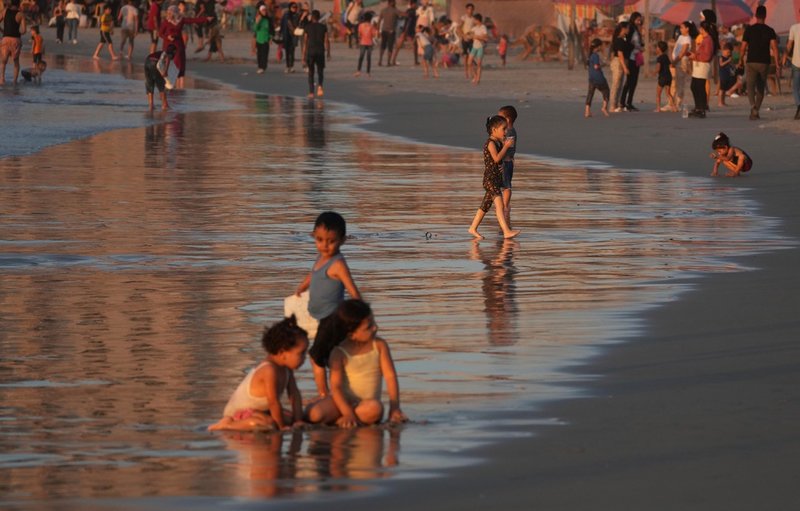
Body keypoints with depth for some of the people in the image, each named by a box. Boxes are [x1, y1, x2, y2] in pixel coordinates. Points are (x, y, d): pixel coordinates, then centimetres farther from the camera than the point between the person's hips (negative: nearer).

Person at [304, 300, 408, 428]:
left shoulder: (380, 345, -3)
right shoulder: (339, 353, -9)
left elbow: (390, 376, -7)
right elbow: (335, 387, -13)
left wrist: (394, 407, -20)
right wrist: (347, 414, -27)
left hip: (367, 403, 1)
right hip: (345, 400, -1)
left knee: (375, 408, -38)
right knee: (314, 414, -30)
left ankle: (340, 421, -19)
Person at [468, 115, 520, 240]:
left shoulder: (499, 143, 13)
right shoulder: (490, 143, -14)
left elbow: (503, 158, 16)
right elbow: (496, 158, -23)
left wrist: (505, 145, 5)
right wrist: (506, 146, -17)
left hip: (497, 178, 10)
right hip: (490, 178, -10)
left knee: (486, 205, 16)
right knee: (499, 203, -18)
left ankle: (473, 228, 25)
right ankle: (506, 231, -27)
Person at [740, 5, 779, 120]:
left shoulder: (749, 30, -2)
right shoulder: (770, 31, 0)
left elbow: (743, 47, 1)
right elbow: (774, 47, -9)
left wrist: (742, 59, 18)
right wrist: (777, 63, -9)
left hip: (751, 62, -1)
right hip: (764, 63, 1)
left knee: (750, 87, -6)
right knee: (760, 88, 17)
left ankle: (753, 107, -31)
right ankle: (756, 111, 21)